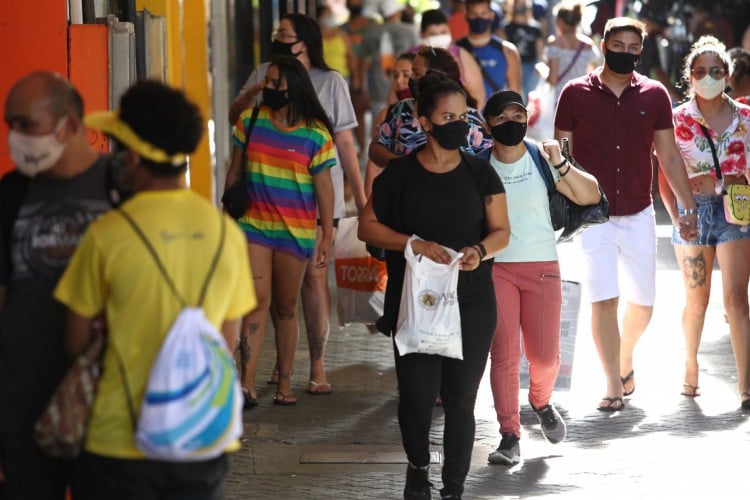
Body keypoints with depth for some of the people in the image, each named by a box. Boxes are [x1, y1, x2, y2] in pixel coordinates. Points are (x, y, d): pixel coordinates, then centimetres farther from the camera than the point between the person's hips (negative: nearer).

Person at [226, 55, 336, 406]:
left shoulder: (315, 133, -4)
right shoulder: (250, 121, 3)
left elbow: (324, 186, -1)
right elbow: (235, 172, 12)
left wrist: (327, 236, -3)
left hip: (296, 232, -1)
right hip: (253, 226, 1)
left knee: (285, 307, 8)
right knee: (257, 300, -12)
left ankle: (284, 382, 19)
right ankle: (247, 384, -18)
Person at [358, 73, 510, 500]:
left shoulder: (480, 174, 6)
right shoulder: (400, 173, 1)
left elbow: (502, 231, 7)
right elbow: (368, 225, 1)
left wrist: (481, 250, -15)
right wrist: (414, 244, -14)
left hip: (471, 303, 1)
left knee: (460, 399, 1)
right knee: (417, 395, -6)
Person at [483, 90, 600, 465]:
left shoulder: (542, 161, -1)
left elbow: (590, 195, -6)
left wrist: (561, 166, -19)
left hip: (541, 267, 0)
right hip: (495, 268, 0)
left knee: (544, 354, 1)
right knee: (504, 353, -6)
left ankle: (541, 402, 34)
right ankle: (509, 436, 0)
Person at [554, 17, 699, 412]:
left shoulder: (654, 95, 4)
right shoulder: (576, 93, -2)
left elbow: (669, 157, 8)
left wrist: (689, 207, 3)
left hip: (639, 214, 2)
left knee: (642, 301, 7)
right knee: (603, 300, -8)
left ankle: (625, 359, 33)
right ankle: (614, 386, -2)